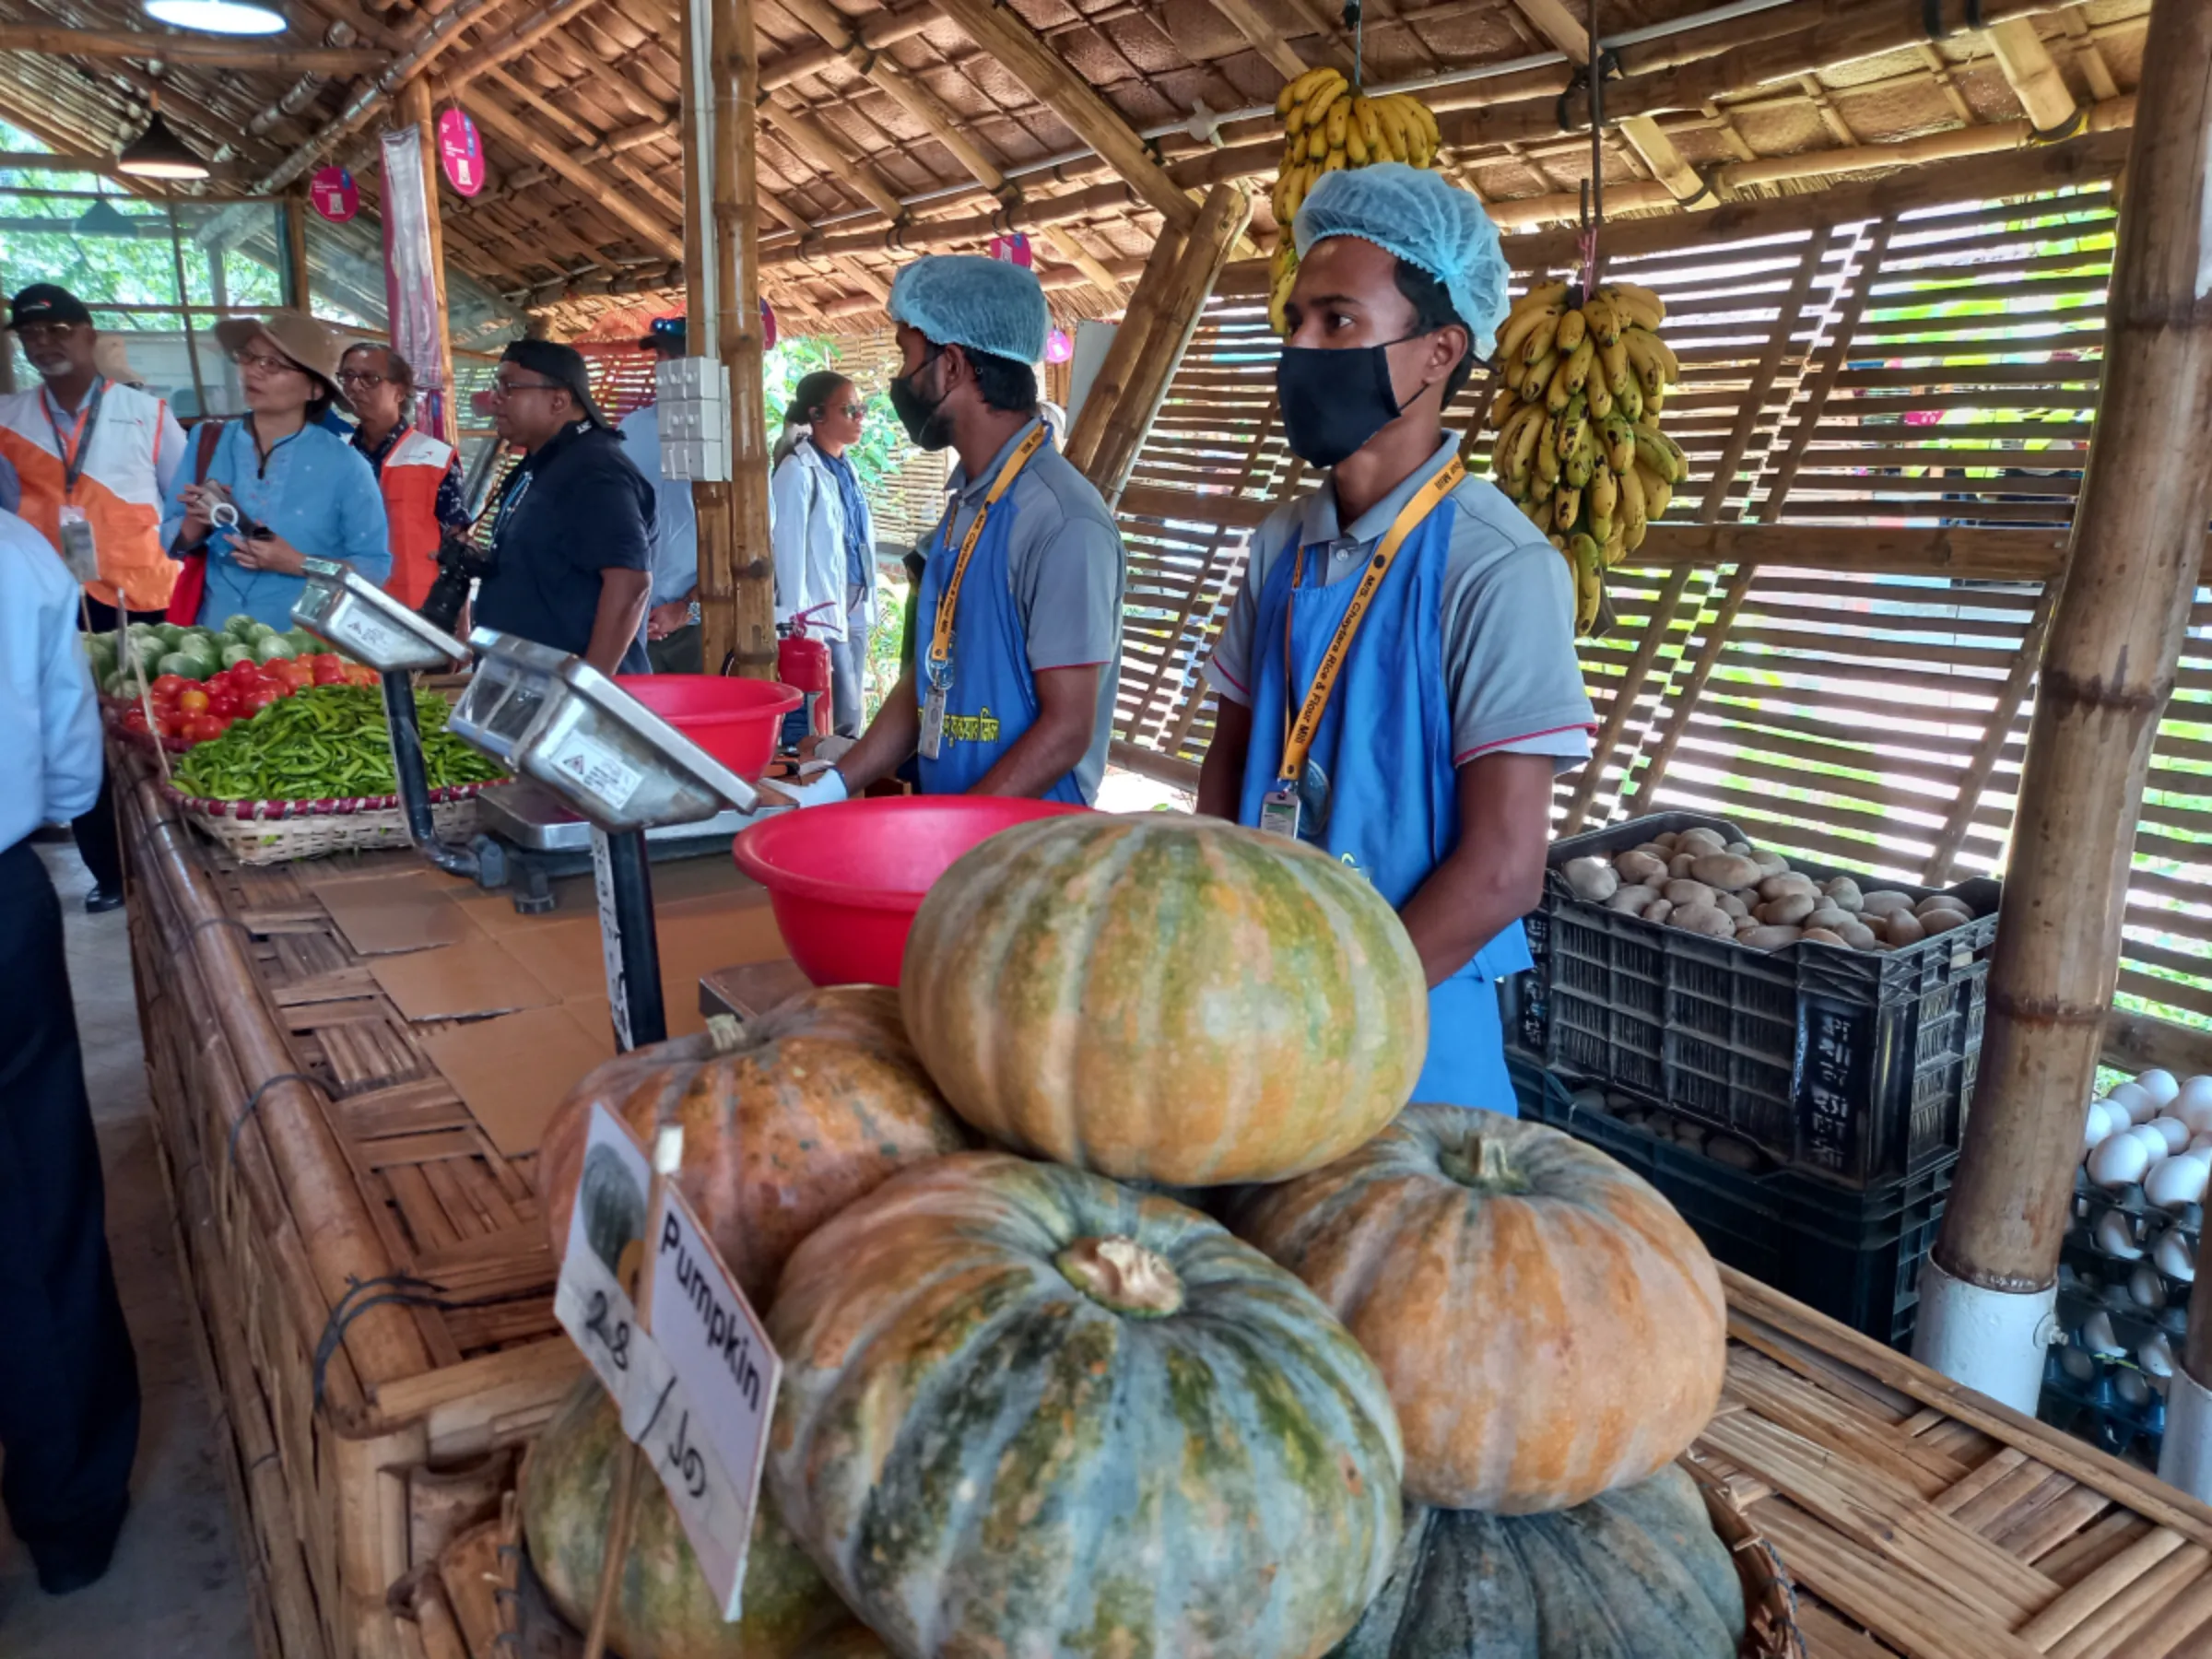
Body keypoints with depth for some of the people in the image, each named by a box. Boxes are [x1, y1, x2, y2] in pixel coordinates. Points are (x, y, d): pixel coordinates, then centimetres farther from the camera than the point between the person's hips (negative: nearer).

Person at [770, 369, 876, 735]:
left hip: (855, 608, 8)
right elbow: (789, 548, -13)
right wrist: (796, 619, -15)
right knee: (841, 719, -5)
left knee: (850, 714, 11)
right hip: (822, 611, -8)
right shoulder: (798, 471, -11)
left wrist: (868, 602, 14)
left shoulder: (846, 469, 13)